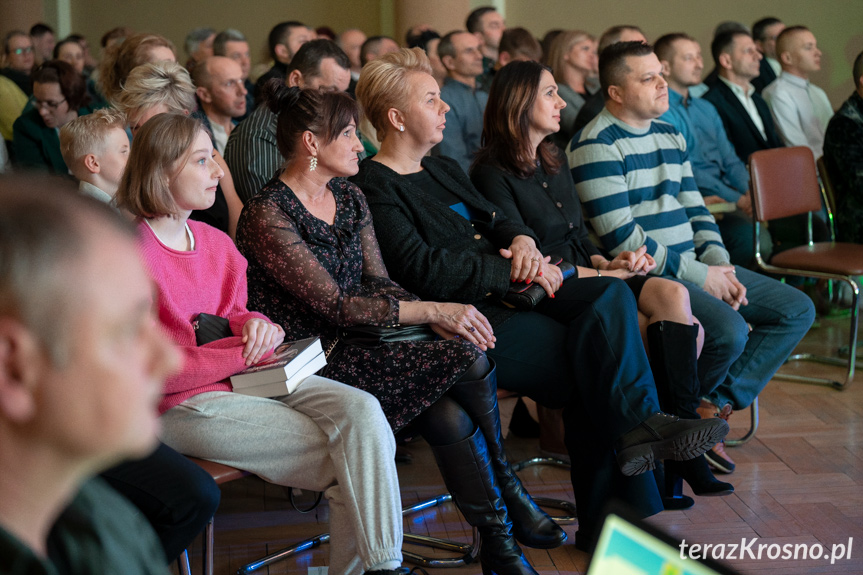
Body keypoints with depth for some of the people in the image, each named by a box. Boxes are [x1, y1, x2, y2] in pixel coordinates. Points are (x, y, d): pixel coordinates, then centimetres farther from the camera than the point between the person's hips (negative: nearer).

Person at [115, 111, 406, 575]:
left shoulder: (216, 242, 10)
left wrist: (254, 325, -3)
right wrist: (241, 354, -16)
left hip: (248, 376, 7)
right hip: (184, 405, -7)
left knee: (362, 411, -18)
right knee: (345, 460, -17)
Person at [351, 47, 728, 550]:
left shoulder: (444, 169, 25)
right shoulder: (372, 188, -5)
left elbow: (495, 219, 24)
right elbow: (422, 270, -16)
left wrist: (523, 240, -1)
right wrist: (512, 271, -12)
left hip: (506, 294, 8)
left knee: (610, 295, -19)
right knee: (592, 365, -25)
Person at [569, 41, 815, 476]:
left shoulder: (670, 135, 17)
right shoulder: (596, 146, -11)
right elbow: (620, 237, -18)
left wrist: (720, 264, 0)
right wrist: (698, 276, -16)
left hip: (694, 267, 9)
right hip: (644, 275, -9)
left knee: (798, 310, 3)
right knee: (730, 330, -31)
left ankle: (717, 405, -2)